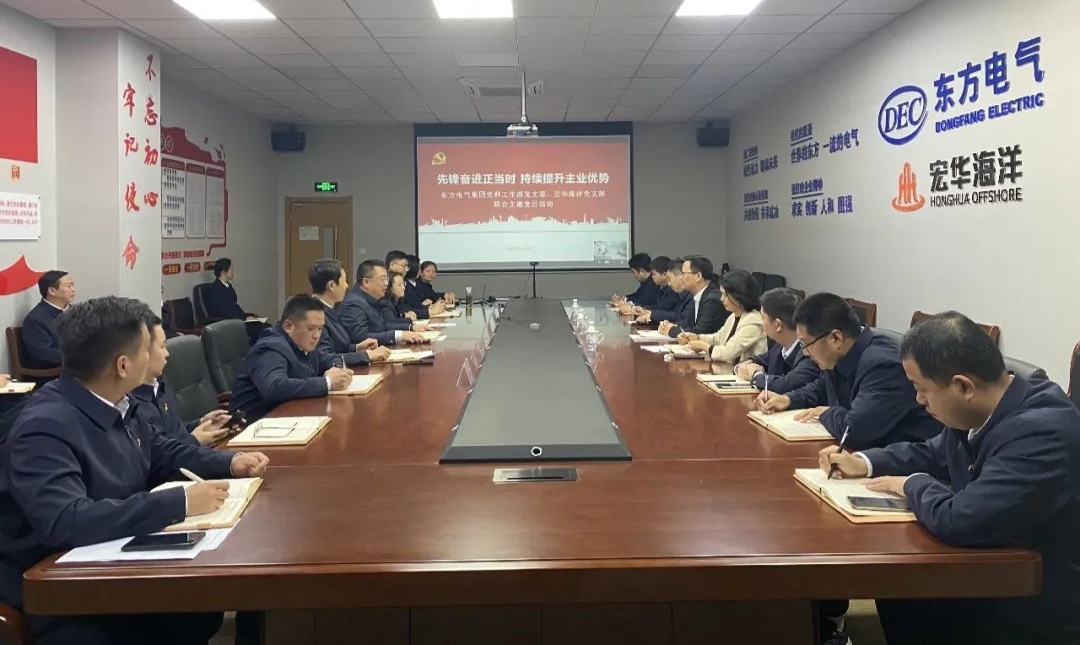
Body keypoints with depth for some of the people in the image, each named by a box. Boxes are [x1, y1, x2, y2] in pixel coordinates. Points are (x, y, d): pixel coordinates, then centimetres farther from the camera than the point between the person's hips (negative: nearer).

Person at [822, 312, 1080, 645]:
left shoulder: (1040, 431, -30)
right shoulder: (977, 412, -3)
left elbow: (959, 521, -37)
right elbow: (934, 453, 19)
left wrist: (913, 485, -16)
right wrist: (864, 462, 4)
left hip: (1037, 608, -7)